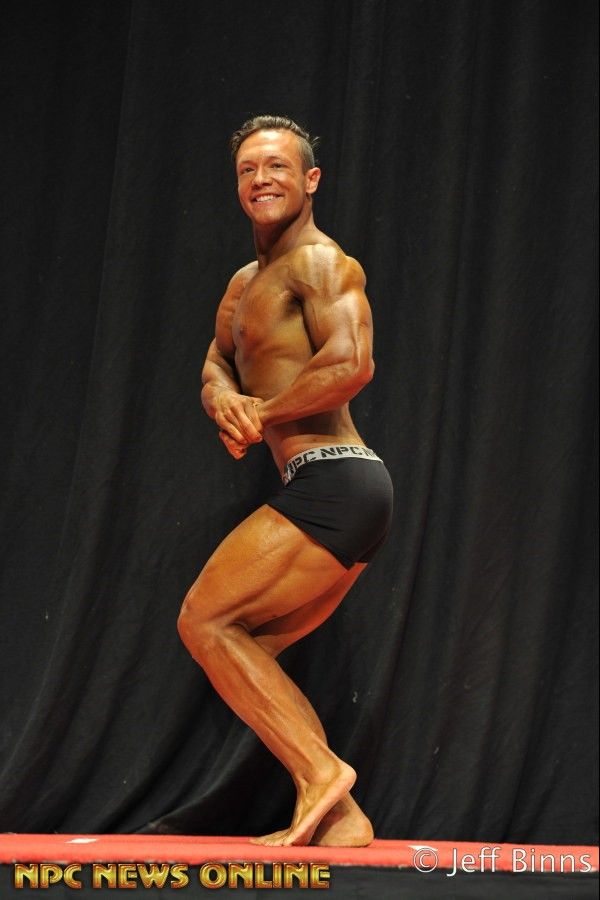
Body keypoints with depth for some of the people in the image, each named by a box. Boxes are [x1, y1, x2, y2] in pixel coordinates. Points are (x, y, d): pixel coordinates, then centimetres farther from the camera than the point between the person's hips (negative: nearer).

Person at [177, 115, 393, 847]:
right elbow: (217, 367, 25)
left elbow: (351, 363, -22)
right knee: (243, 651, 12)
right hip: (341, 493, 10)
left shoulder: (318, 261, -8)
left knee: (205, 620, -11)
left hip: (332, 483, -10)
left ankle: (320, 770, -11)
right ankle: (339, 817, 9)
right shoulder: (245, 284, 21)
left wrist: (259, 416, -11)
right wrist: (224, 401, -1)